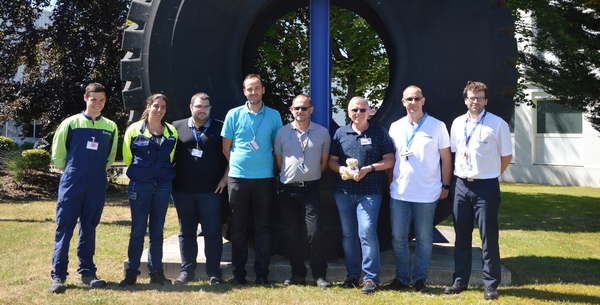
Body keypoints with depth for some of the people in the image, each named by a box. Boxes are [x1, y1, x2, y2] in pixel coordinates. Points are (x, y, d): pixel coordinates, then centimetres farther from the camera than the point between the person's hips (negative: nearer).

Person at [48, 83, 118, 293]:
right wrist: (70, 171, 7)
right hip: (72, 185, -3)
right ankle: (58, 275, 2)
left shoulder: (110, 127, 9)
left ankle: (87, 272, 17)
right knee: (64, 228, -3)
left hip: (97, 187, 3)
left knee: (89, 228, 10)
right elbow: (57, 153, 7)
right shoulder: (71, 123, 1)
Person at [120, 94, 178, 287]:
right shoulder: (134, 129, 2)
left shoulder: (171, 132, 9)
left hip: (163, 186, 3)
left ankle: (156, 272, 14)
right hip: (139, 185, -2)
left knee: (157, 230, 7)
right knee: (138, 229, -2)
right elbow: (127, 158, 9)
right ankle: (131, 272, 8)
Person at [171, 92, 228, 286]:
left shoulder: (220, 128, 4)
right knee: (186, 232, 9)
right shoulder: (177, 127, 9)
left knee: (213, 232, 0)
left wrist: (225, 178, -2)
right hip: (182, 191, 2)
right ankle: (187, 270, 18)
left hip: (211, 191, -2)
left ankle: (214, 272, 7)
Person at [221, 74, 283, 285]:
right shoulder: (234, 115, 5)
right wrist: (236, 165, 6)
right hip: (238, 178, 0)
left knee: (263, 226, 3)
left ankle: (262, 273, 11)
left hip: (264, 178, 0)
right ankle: (238, 273, 13)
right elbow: (226, 147, 9)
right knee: (238, 226, 5)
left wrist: (269, 165, 4)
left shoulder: (273, 115, 6)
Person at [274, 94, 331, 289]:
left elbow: (324, 161, 12)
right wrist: (290, 177, 11)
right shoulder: (282, 132, 7)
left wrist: (312, 177, 9)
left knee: (315, 232, -8)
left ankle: (320, 275, 5)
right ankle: (298, 274, 17)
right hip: (287, 189, 2)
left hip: (311, 188, -1)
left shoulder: (322, 132, 5)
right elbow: (279, 160, 14)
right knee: (293, 234, 6)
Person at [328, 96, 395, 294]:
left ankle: (371, 278, -4)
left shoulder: (379, 133, 4)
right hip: (343, 191, 4)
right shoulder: (340, 133, 13)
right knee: (348, 234, 9)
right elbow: (332, 160, 15)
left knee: (367, 232, -13)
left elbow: (389, 160, 1)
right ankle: (352, 274, 21)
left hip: (369, 192, -4)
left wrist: (368, 169, -12)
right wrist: (340, 168, -7)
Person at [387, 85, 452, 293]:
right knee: (398, 237, 4)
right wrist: (389, 184, 7)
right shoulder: (395, 127, 8)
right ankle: (402, 277, 17)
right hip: (399, 192, 2)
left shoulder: (437, 126, 1)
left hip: (427, 194, -2)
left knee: (424, 238, 5)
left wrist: (445, 185, 0)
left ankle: (419, 279, 17)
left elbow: (446, 158, 4)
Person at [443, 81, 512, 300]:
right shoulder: (457, 123, 9)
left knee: (489, 237, 0)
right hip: (461, 185, 4)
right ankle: (460, 280, 21)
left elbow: (506, 155, 2)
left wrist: (491, 174, 7)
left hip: (486, 187, -4)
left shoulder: (498, 124, -5)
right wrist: (462, 175, 14)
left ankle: (491, 284, 11)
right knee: (461, 236, 11)